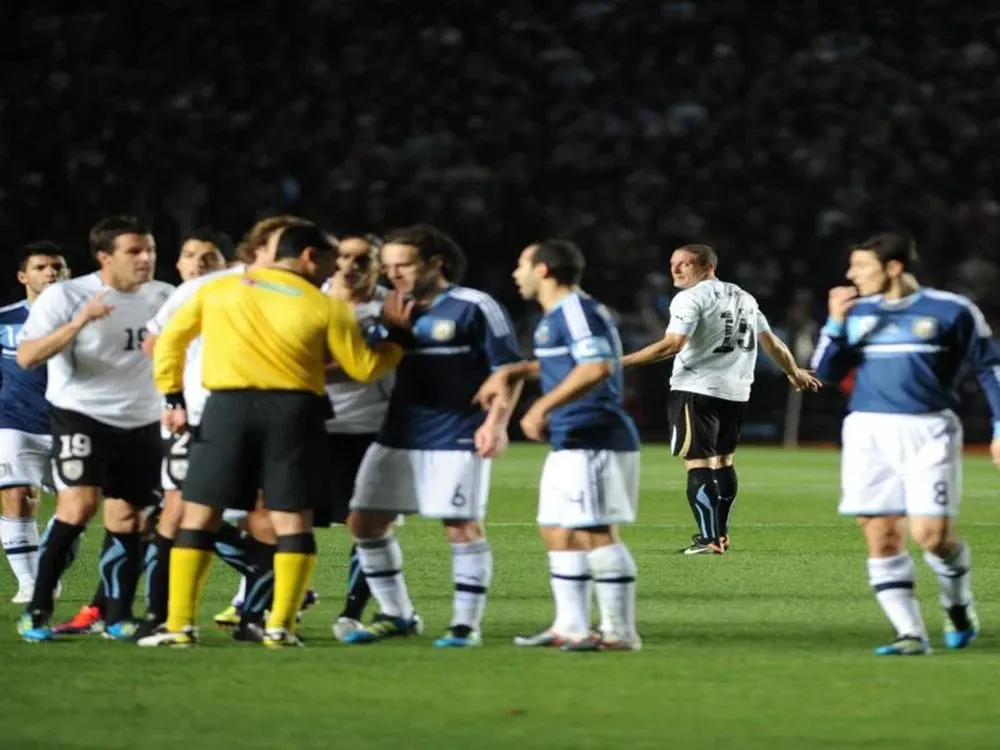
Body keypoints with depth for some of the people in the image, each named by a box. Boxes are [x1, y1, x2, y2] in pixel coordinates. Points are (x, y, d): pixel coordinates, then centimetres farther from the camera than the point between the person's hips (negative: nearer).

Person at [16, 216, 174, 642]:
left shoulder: (162, 297, 4)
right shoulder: (65, 297, -10)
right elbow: (26, 357, -18)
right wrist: (79, 322, -29)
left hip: (140, 423, 5)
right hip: (81, 415, -5)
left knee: (125, 517, 4)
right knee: (79, 504, -19)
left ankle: (118, 618, 13)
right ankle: (38, 611, -12)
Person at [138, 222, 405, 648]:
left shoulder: (217, 290, 11)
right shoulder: (325, 307, 3)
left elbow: (170, 340, 12)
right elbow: (363, 368, 6)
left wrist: (174, 398, 17)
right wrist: (397, 339, 21)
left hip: (227, 406, 1)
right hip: (293, 409, -1)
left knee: (199, 515, 6)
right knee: (292, 520, 6)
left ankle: (179, 625, 1)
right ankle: (280, 626, -1)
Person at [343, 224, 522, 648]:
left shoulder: (474, 307, -7)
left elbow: (507, 368, -7)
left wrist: (496, 422, -18)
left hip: (457, 438, -7)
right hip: (398, 435, 7)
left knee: (462, 528, -3)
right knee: (364, 521, 4)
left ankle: (467, 624, 7)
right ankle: (396, 615, 17)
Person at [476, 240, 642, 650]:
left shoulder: (575, 309, -13)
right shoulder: (559, 314, 19)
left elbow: (597, 367, -26)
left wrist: (543, 407, -26)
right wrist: (510, 372, 28)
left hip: (592, 442, -11)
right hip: (571, 443, 11)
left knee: (595, 533, -10)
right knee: (557, 532, 13)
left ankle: (620, 632, -8)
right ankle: (571, 627, 18)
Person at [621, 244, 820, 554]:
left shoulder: (691, 298, -9)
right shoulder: (743, 297, 16)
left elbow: (672, 345, -19)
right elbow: (771, 342, 21)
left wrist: (622, 362, -19)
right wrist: (794, 373, 37)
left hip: (697, 389, -8)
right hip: (736, 392, 8)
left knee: (698, 463, -7)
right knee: (723, 460, 21)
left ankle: (708, 539, -13)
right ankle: (720, 533, 29)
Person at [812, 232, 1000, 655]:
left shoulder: (950, 310, -1)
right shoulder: (855, 311, 10)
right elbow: (825, 374, 7)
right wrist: (835, 324, -7)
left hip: (927, 433, -4)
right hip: (868, 433, 4)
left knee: (930, 533, -13)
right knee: (880, 537, -3)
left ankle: (958, 603, 17)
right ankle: (911, 635, 2)